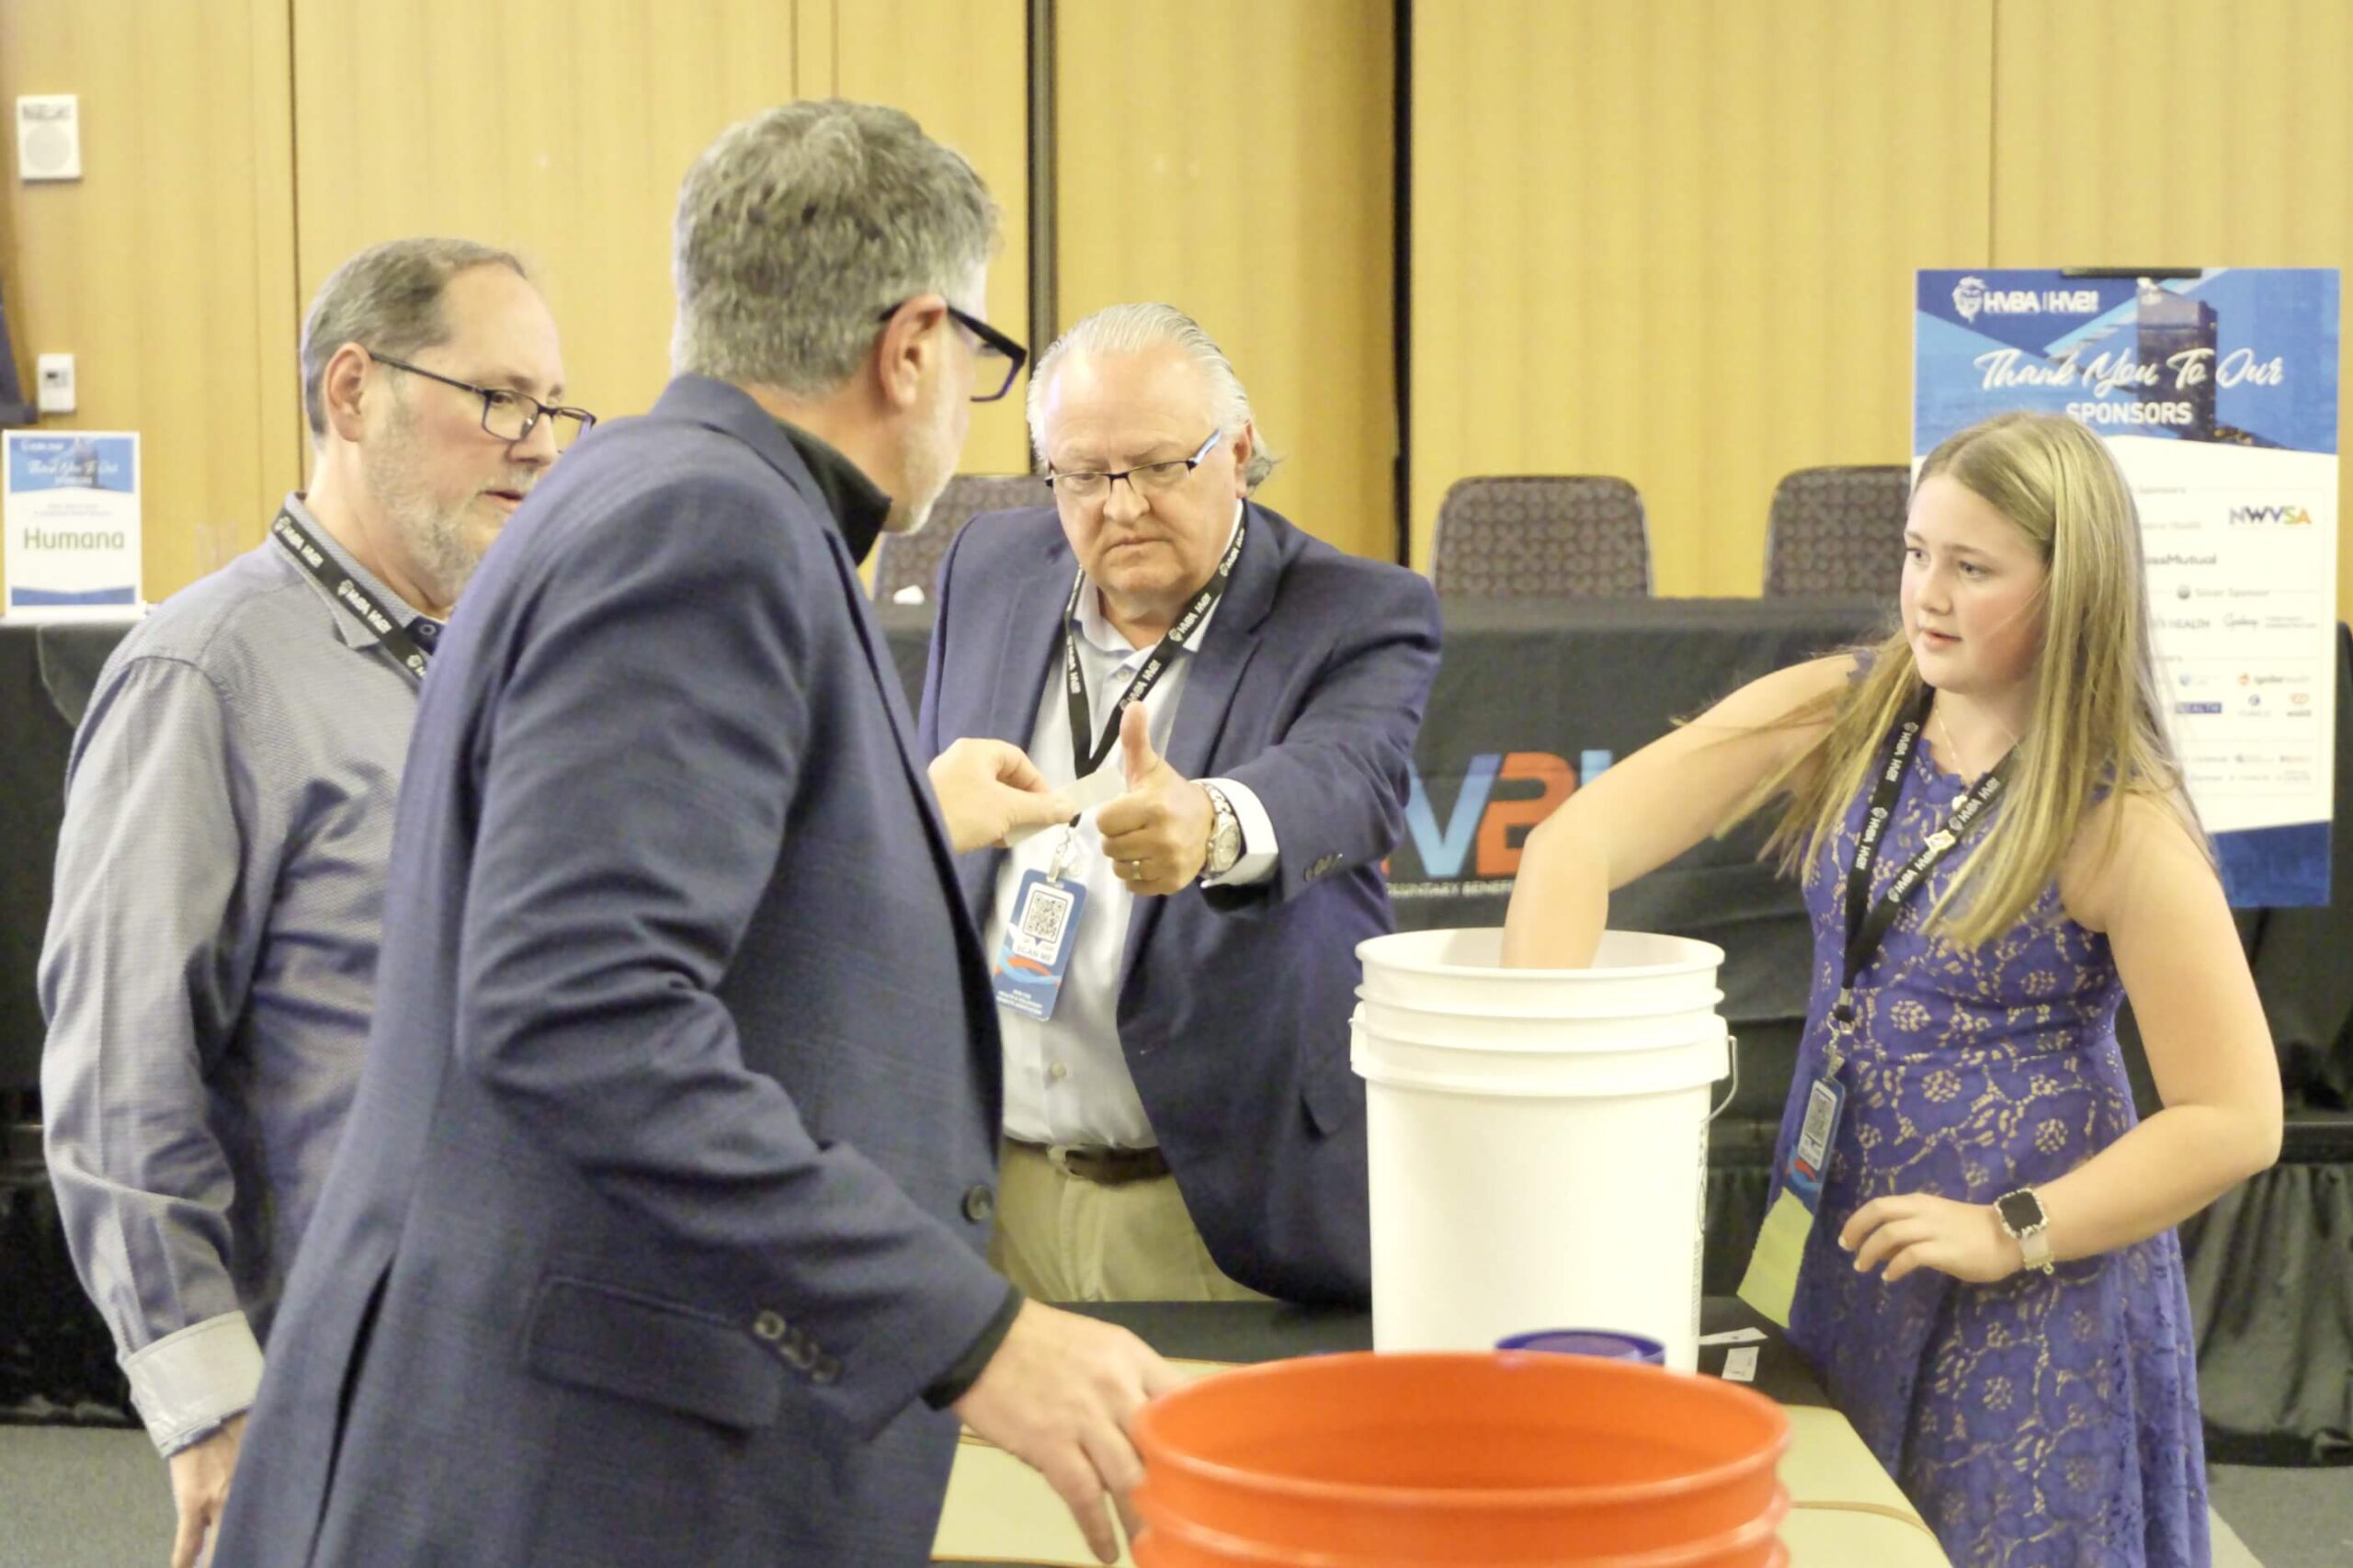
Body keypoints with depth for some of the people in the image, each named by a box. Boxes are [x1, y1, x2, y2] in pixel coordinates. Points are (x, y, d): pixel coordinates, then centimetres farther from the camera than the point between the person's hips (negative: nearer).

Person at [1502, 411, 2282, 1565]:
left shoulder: (2118, 823, -15)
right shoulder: (1838, 715, -4)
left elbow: (2236, 1120, -14)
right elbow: (1577, 841, -12)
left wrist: (2012, 1232, -18)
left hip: (2032, 1295, -4)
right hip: (1831, 1245, 5)